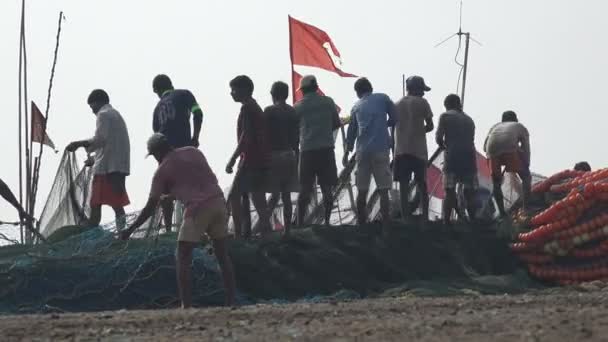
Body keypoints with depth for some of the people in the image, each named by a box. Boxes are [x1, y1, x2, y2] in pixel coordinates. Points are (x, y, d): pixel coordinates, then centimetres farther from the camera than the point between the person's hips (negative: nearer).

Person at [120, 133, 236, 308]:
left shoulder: (162, 170, 3)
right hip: (218, 201, 6)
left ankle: (186, 306, -6)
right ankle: (231, 301, 13)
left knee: (182, 257, 4)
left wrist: (130, 230, 10)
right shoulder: (193, 151, 16)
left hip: (198, 208, -6)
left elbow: (151, 207, 3)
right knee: (222, 254, 15)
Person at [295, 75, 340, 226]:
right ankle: (326, 221, 4)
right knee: (327, 188, 5)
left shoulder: (298, 107, -1)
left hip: (307, 150, -1)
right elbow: (337, 123, 10)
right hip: (326, 148, 1)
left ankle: (300, 222, 0)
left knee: (305, 189, 3)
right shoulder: (328, 102, 3)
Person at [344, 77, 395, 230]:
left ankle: (361, 224, 13)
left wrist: (346, 153, 34)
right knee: (383, 190, -4)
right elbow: (394, 119, 3)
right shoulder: (382, 98, 6)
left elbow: (351, 131, 22)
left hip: (362, 152, 3)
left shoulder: (356, 107, 15)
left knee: (362, 191, 10)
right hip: (381, 150, -3)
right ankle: (386, 226, -9)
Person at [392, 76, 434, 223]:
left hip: (400, 150, 2)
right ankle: (425, 216, 0)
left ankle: (405, 217, -5)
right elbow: (430, 126, 0)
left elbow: (393, 126, 8)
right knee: (421, 183, 7)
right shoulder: (421, 103, 0)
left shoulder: (397, 105, 11)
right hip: (419, 150, -2)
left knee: (403, 185, 0)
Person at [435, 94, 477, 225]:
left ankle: (446, 221, -11)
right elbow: (470, 140, 18)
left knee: (449, 191, -4)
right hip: (469, 156, 4)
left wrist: (443, 146, 17)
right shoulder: (469, 119, 20)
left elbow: (438, 137, -3)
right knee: (469, 192, 9)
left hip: (453, 157, -4)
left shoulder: (445, 116, 5)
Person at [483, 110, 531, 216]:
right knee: (526, 177, 14)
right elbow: (526, 150, 28)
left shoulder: (496, 126, 41)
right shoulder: (520, 127, 34)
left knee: (496, 183, 22)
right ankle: (525, 207, 1)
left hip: (492, 150, 3)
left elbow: (485, 146, 27)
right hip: (510, 149, -3)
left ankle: (502, 213, 15)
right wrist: (526, 167, 37)